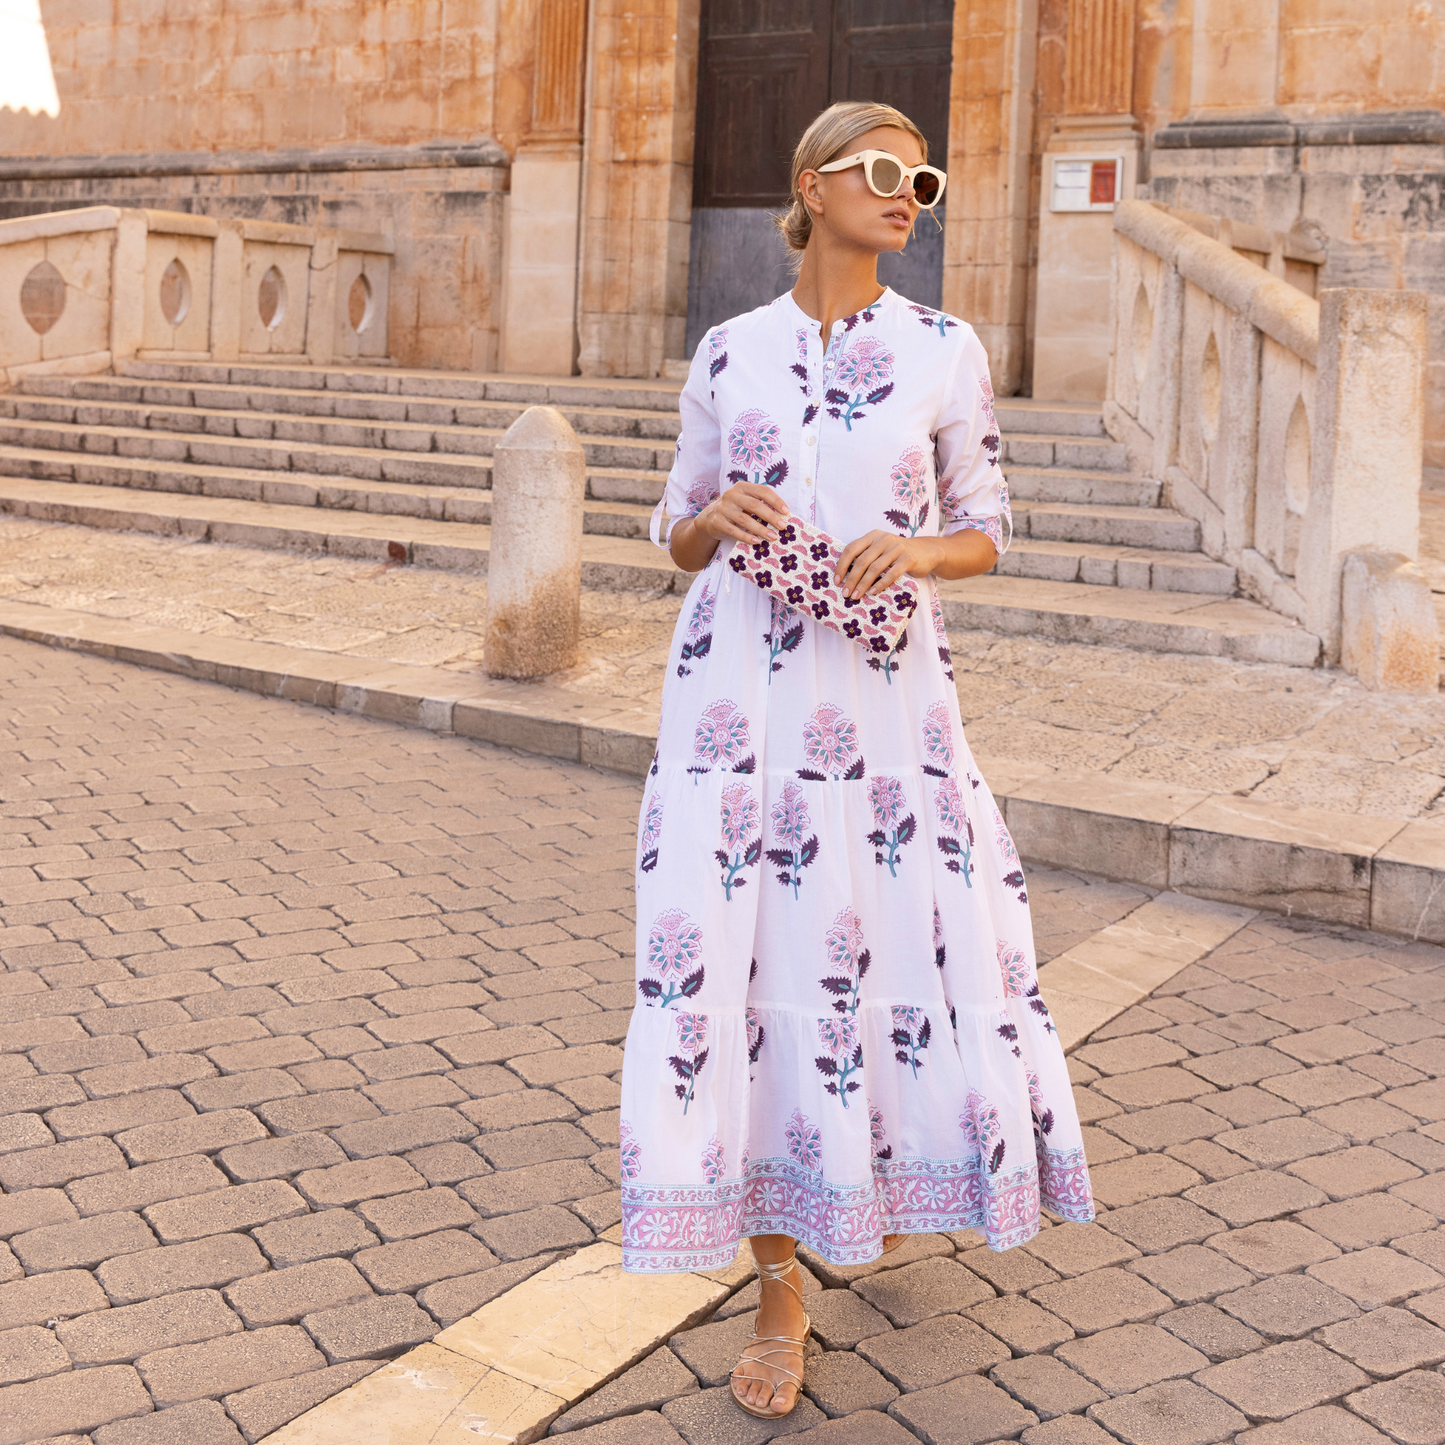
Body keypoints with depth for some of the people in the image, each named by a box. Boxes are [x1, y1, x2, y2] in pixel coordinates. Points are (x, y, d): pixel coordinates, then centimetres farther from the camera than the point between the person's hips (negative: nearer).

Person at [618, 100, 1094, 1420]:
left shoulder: (946, 350, 4)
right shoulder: (730, 351, 7)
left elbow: (985, 528, 8)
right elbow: (677, 533, 12)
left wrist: (916, 548, -13)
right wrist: (715, 518, -10)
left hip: (886, 694, 0)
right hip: (739, 690, 0)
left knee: (902, 945, 2)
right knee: (742, 954, -3)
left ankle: (889, 1175, 37)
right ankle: (781, 1288, 11)